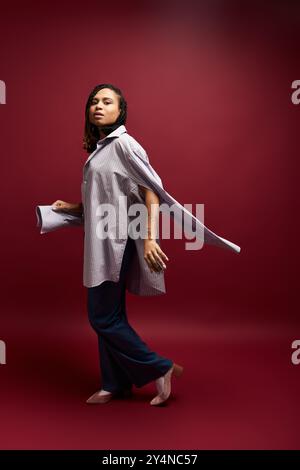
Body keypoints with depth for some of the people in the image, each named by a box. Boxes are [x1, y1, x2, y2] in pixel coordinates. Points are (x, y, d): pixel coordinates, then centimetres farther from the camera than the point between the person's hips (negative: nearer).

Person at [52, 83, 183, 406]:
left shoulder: (123, 144, -10)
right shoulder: (99, 148, 16)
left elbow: (151, 191, -18)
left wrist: (150, 238, -26)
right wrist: (72, 208, 13)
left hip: (116, 242, -9)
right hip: (101, 243, 9)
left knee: (104, 318, -3)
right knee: (107, 317, 13)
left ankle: (161, 369, 10)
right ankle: (114, 385, 26)